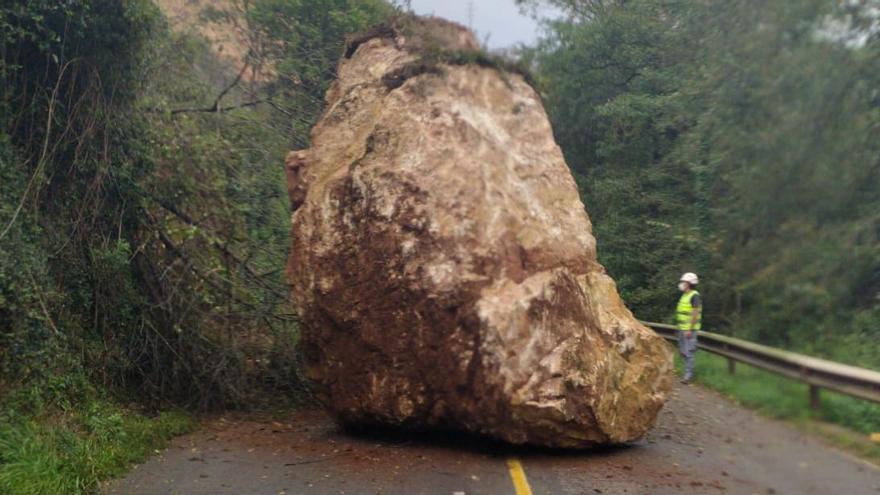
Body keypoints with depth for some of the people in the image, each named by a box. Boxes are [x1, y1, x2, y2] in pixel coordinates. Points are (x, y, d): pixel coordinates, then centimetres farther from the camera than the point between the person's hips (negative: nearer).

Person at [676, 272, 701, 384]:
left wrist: (690, 329, -23)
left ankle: (688, 375, -4)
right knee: (682, 351, 13)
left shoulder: (694, 296, -14)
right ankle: (689, 371, 24)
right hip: (682, 328, 9)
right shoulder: (684, 296, 14)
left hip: (689, 329, -9)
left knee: (688, 352, -7)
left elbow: (695, 313, -19)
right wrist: (679, 327, 19)